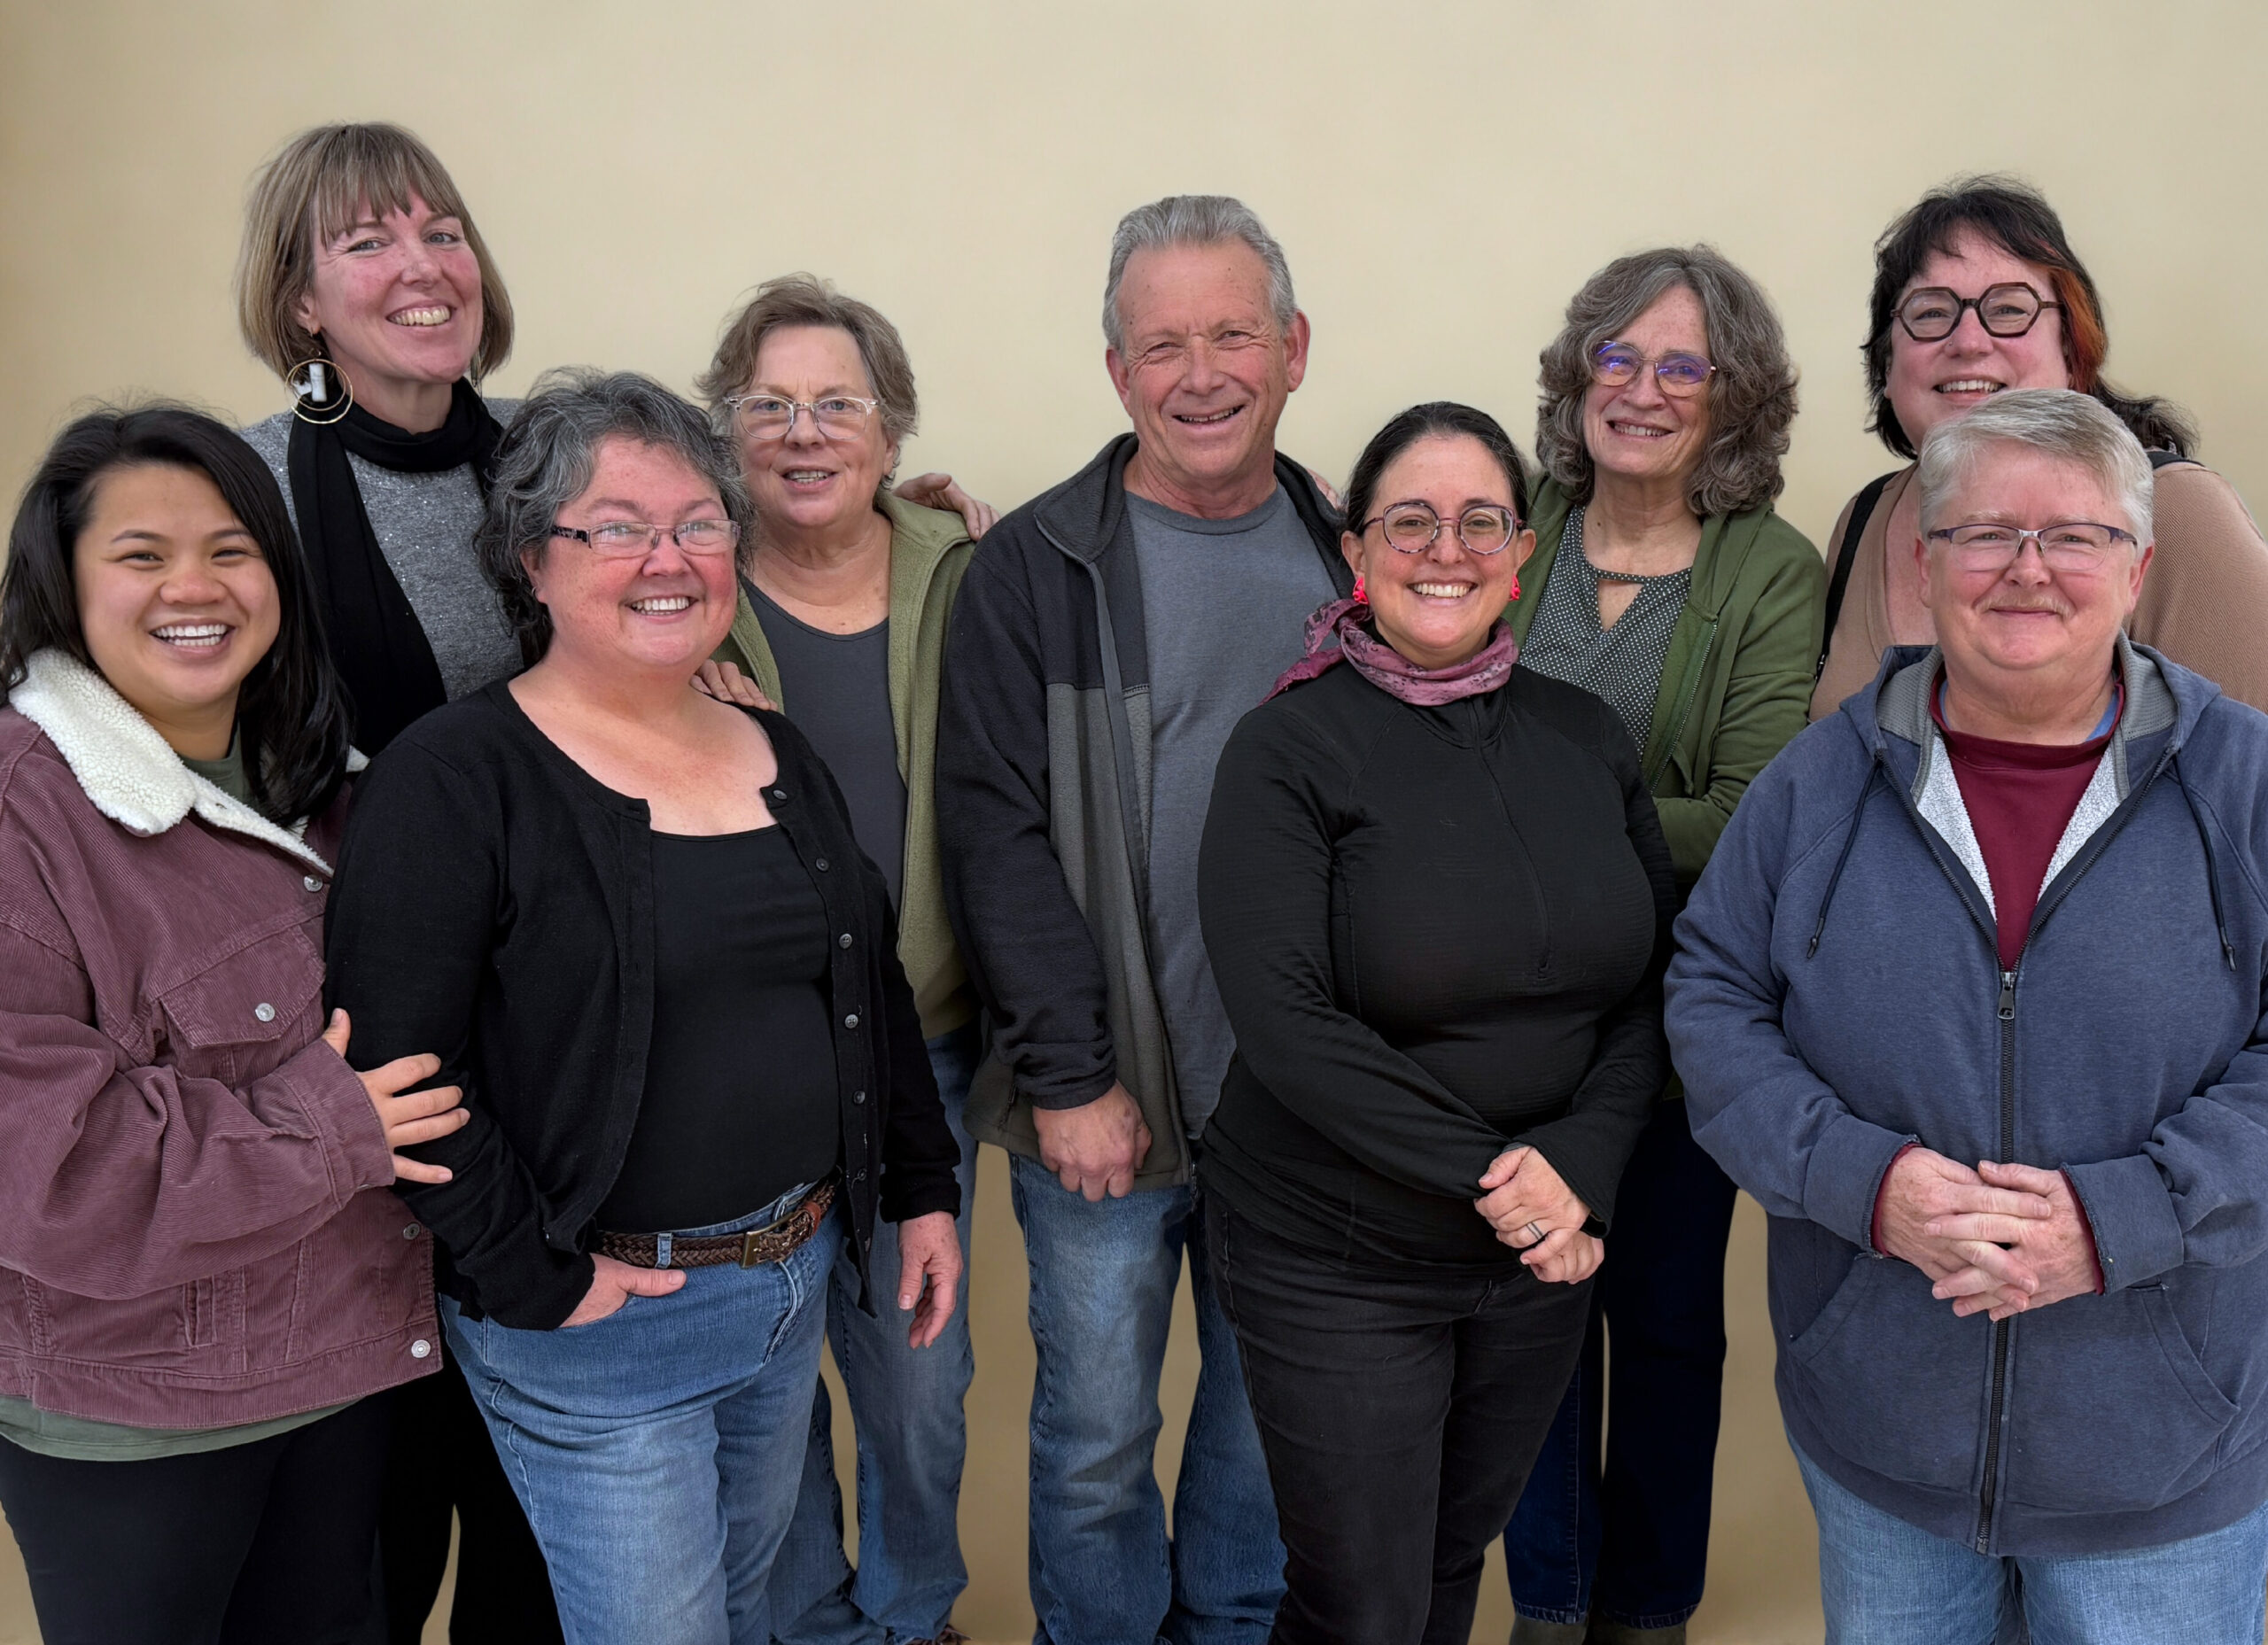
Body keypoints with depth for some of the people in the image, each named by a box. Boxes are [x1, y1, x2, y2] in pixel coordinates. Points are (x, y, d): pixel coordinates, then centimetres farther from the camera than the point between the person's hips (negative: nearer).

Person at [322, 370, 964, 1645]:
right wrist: (534, 1283, -17)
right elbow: (401, 1068, -18)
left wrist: (924, 1189, 12)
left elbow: (875, 988, 14)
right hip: (595, 1324, -6)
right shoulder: (456, 778, -14)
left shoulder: (780, 753, 7)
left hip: (794, 1275, 6)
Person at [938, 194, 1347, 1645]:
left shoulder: (1343, 557, 5)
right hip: (1104, 1102, -3)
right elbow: (997, 833, -9)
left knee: (1273, 1415, 18)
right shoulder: (1039, 566, -6)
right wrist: (1071, 1076, -13)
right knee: (1097, 1437, 11)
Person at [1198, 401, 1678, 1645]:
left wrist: (1577, 1163, -15)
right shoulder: (1290, 747, -12)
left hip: (1545, 1254, 5)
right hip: (1335, 1263, -4)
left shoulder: (1587, 738, 3)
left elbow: (1653, 982, 2)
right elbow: (1286, 1022, -19)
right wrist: (1485, 1177, -20)